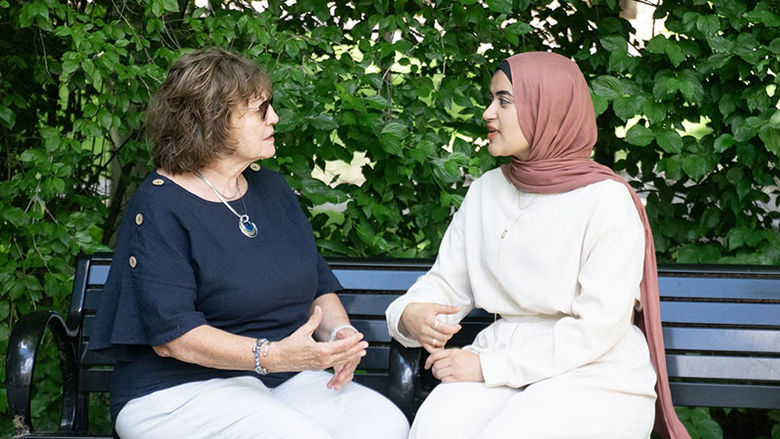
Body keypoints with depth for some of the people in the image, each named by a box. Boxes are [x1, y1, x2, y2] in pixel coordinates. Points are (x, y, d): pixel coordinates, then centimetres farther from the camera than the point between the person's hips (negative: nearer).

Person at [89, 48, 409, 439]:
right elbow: (171, 336, -19)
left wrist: (339, 331, -6)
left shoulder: (271, 187, 14)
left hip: (285, 379, 6)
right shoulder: (159, 208, -10)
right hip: (181, 390, -6)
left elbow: (321, 284, 18)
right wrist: (273, 355, -30)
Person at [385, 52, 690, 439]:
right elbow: (446, 282, 14)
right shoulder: (485, 191, 11)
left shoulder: (607, 201, -8)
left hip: (595, 377, -4)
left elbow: (598, 327, -14)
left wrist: (489, 366, -16)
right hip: (504, 363, 4)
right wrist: (409, 314, -11)